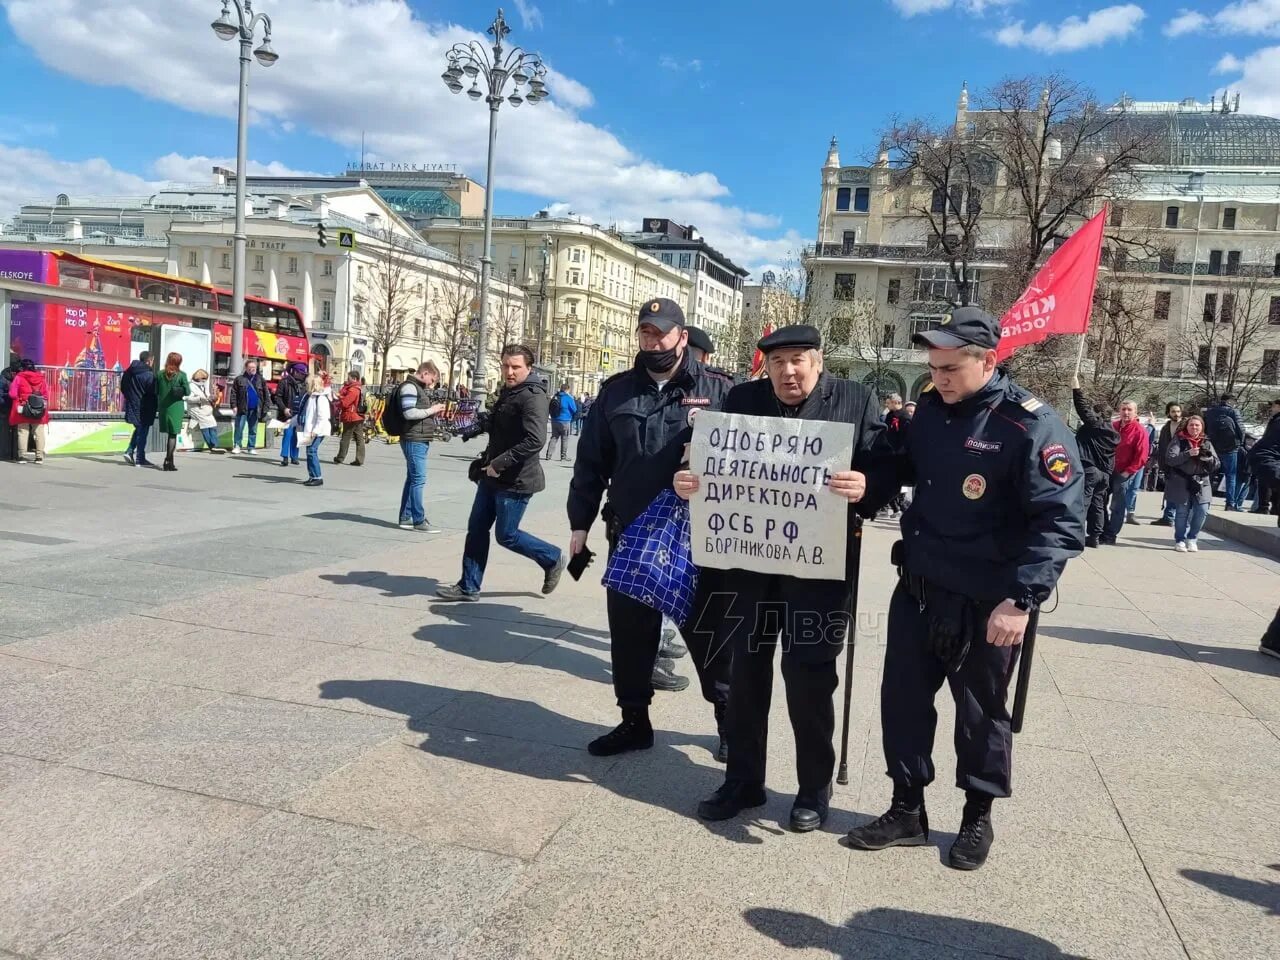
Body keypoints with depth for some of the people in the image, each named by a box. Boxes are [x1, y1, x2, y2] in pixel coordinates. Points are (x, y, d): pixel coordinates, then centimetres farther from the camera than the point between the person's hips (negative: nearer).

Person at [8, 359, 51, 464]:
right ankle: (39, 456, 1)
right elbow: (46, 395, 5)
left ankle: (22, 456, -1)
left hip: (23, 410, -2)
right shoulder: (41, 378, 7)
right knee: (39, 433, 3)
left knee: (23, 433, 3)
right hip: (40, 410, 2)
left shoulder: (19, 377, 0)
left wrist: (19, 399, 16)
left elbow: (12, 394, -2)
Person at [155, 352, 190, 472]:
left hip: (163, 408, 4)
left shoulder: (160, 374, 2)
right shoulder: (181, 375, -9)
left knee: (168, 433, 16)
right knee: (173, 434, 0)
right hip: (176, 408, -4)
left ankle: (169, 460, 19)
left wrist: (157, 407, 16)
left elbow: (156, 391, 5)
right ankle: (169, 461, -6)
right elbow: (187, 391, -8)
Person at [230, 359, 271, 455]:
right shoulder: (239, 379, 3)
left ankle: (251, 448, 15)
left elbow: (266, 395, 7)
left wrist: (265, 407, -1)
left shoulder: (261, 380, 7)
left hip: (255, 409, 2)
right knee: (239, 428, -1)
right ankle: (237, 446, 8)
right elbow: (234, 393, 0)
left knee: (253, 430, 8)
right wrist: (234, 405, -8)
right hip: (242, 408, -2)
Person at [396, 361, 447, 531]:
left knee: (412, 479, 12)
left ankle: (406, 518, 18)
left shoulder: (419, 388, 20)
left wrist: (434, 410, 11)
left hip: (421, 440, 11)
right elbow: (409, 413, -22)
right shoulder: (409, 387, -11)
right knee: (418, 479, -9)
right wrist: (431, 410, -14)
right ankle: (418, 520, -6)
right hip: (414, 440, -11)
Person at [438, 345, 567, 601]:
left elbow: (535, 440, -30)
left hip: (515, 480, -9)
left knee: (507, 535, -1)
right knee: (477, 529, 9)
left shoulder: (532, 396, -17)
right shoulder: (507, 393, 14)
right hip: (493, 475, 9)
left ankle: (553, 558, 20)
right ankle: (469, 587, 18)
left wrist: (499, 464, -27)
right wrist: (487, 459, 15)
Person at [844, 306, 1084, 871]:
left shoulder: (1031, 425, -17)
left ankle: (977, 819, 32)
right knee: (902, 699, 12)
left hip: (985, 604, -6)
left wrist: (1022, 599, -29)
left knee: (980, 713, 11)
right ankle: (907, 811, 29)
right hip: (916, 590, 6)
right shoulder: (931, 408, 4)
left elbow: (1061, 523, -21)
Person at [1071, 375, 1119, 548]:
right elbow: (1111, 458, 18)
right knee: (1098, 505, 11)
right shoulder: (1113, 433, 15)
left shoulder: (1094, 424, -7)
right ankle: (1094, 536, 15)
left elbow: (1083, 408, -8)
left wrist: (1076, 389, -1)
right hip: (1104, 472, 8)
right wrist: (1108, 473, 22)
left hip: (1088, 469, -8)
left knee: (1081, 504, -8)